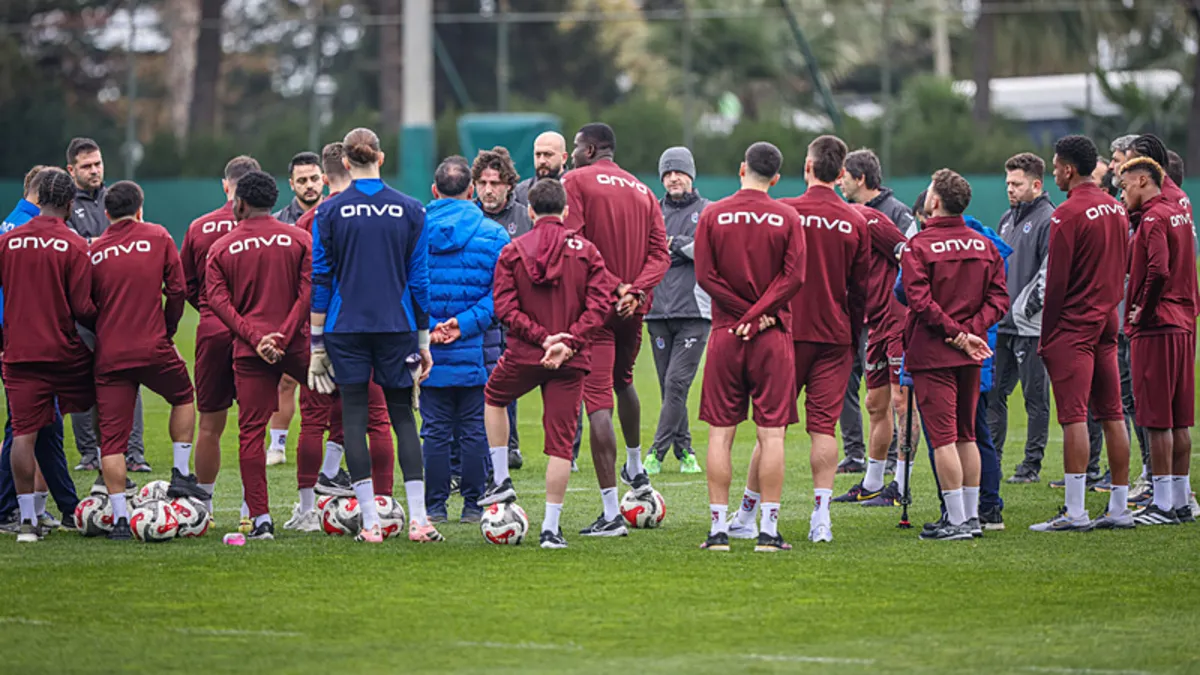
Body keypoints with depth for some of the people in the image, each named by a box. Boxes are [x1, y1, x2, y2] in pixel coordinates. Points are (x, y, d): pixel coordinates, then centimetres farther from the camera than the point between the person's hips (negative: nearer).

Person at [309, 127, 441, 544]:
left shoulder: (330, 212, -2)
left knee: (354, 417, 3)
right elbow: (419, 279, 4)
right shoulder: (410, 211, 1)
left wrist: (317, 341, 4)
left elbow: (321, 281, -1)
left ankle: (371, 522, -1)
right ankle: (418, 519, -1)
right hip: (396, 328, 1)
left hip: (346, 329, -1)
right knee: (402, 416, 8)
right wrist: (423, 340, 10)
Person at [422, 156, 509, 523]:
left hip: (428, 354, 1)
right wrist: (467, 323, -12)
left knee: (435, 430, 7)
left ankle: (435, 506, 9)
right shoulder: (493, 234, -3)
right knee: (474, 430, 7)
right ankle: (473, 504, 10)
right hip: (475, 354, -1)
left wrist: (427, 327, -8)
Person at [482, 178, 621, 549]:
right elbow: (599, 303, -8)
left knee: (494, 396, 31)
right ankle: (551, 527, -2)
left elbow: (505, 307, -7)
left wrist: (542, 338, -11)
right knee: (560, 440, 2)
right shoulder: (585, 251, 2)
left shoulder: (512, 252, 2)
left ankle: (501, 480, 25)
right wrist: (567, 342, -13)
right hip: (571, 363, 0)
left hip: (523, 355, 0)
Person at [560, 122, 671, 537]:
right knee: (622, 381, 31)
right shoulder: (643, 191, 14)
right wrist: (635, 290, -6)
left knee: (598, 402, -8)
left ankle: (611, 514, -13)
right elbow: (660, 253, 4)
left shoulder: (576, 182, -3)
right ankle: (635, 471, 46)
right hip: (632, 307, 6)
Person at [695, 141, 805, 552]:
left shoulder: (713, 216, 1)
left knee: (720, 433, 4)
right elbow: (794, 276, -9)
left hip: (725, 335, 1)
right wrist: (759, 316, -8)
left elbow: (705, 275, -5)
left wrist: (745, 314, -3)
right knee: (771, 433, 1)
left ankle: (718, 528, 2)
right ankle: (768, 530, -1)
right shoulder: (787, 218, -1)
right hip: (773, 337, -1)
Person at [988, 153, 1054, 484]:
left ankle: (1032, 465, 6)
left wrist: (1028, 306, -18)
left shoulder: (1048, 221, -10)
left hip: (1030, 326, -8)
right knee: (992, 392, 8)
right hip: (1002, 325, 8)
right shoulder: (1008, 219, 17)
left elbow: (1051, 272, -17)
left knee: (1035, 397, 1)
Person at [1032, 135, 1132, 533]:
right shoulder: (1116, 209, 10)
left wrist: (1046, 335, -6)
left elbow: (1057, 280, -13)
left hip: (1073, 327, -8)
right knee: (1112, 415, 9)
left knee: (1073, 417, -8)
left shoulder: (1068, 214, -14)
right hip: (1107, 322, 8)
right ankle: (1119, 507, 11)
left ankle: (1075, 512, -11)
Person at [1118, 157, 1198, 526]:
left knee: (1157, 420, -6)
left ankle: (1164, 505, -6)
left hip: (1156, 329, -9)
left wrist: (1142, 311, -11)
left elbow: (1159, 271, -24)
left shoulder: (1153, 219, -13)